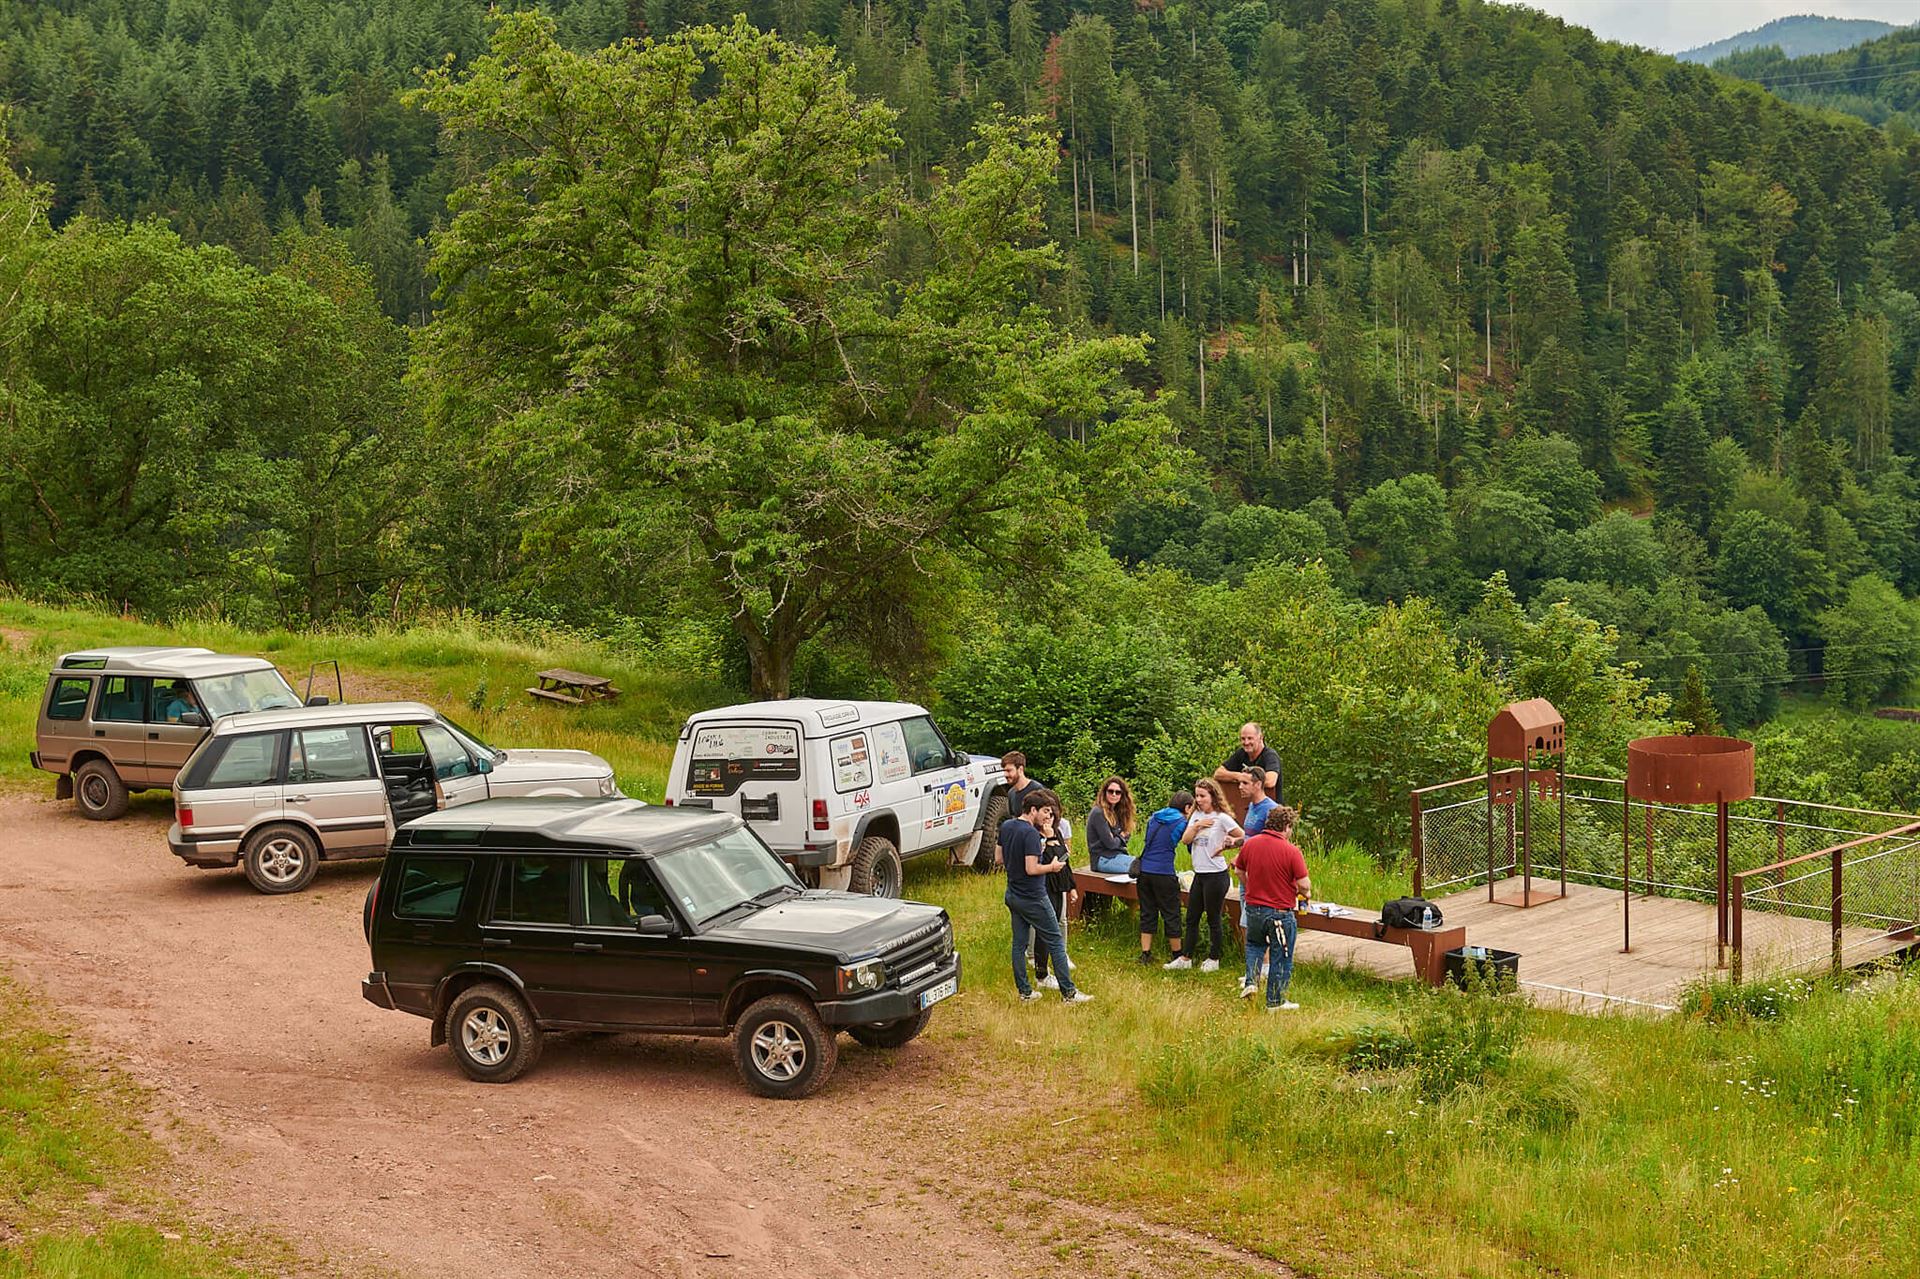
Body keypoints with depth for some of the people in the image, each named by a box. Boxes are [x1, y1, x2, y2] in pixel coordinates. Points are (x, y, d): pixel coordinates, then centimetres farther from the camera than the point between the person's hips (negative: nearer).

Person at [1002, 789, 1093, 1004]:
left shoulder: (1006, 826, 4)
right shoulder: (1031, 834, -22)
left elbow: (1000, 857, 13)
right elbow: (1031, 869, -26)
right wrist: (1051, 867, -8)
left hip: (1013, 896, 8)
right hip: (1033, 898, -8)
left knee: (1019, 943, 13)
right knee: (1056, 942, 1)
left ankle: (1024, 991, 18)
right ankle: (1068, 992, 4)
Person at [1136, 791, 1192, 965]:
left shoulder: (1154, 818, 12)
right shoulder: (1182, 823, -5)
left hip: (1144, 870, 6)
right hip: (1163, 873, -6)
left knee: (1147, 912, 12)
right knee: (1171, 914, 6)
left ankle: (1145, 954, 12)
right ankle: (1177, 955, 14)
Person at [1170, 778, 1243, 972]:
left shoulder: (1222, 818, -12)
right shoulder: (1197, 815, 9)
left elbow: (1244, 838, -10)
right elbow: (1185, 840, 2)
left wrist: (1227, 845, -13)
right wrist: (1196, 826, -11)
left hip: (1216, 875, -7)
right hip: (1199, 874, 8)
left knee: (1213, 919, 4)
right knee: (1191, 918, 12)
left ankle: (1213, 959, 16)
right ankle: (1186, 958, 20)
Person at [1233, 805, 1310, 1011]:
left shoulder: (1249, 844, -2)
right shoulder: (1291, 851, -18)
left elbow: (1239, 871, 11)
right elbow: (1304, 885, -18)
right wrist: (1304, 893, 5)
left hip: (1254, 907, 5)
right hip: (1280, 913, -5)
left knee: (1255, 945, 29)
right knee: (1280, 958, 9)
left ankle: (1251, 981, 14)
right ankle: (1275, 1001, 16)